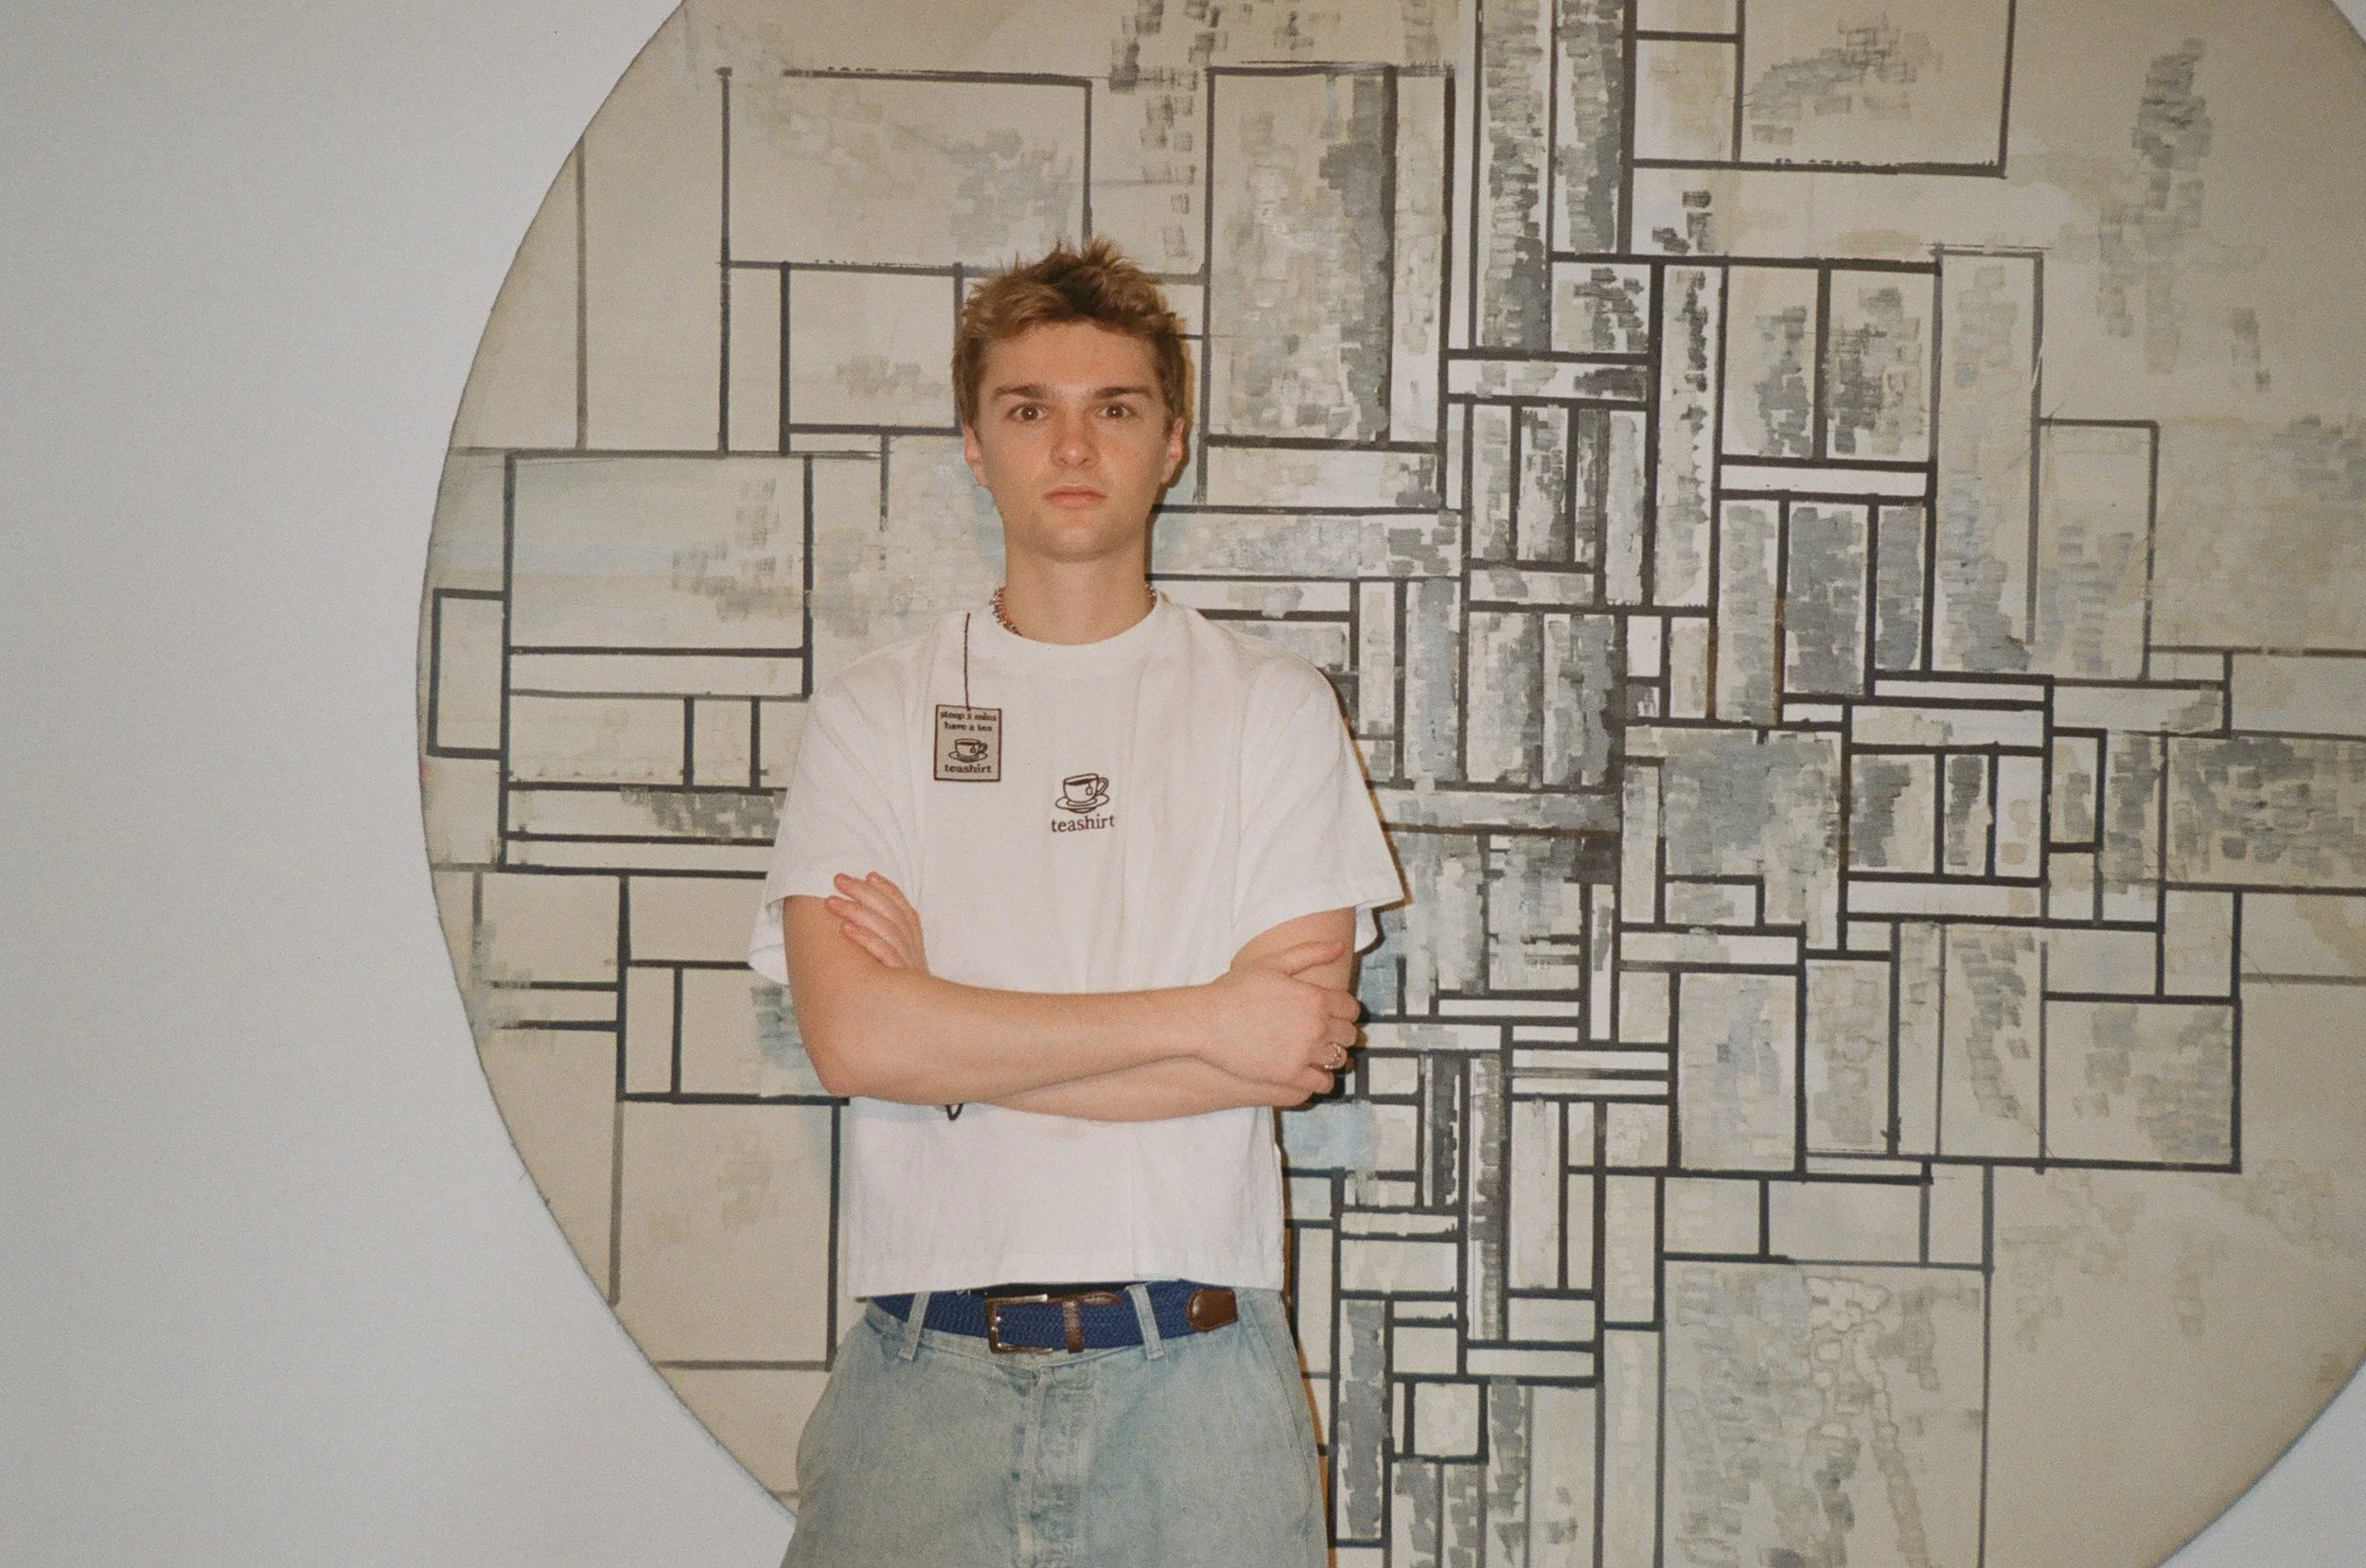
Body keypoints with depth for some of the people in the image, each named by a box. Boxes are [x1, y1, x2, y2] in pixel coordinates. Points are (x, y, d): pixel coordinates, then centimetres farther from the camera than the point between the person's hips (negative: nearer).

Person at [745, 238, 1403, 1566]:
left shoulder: (1270, 704, 6)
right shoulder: (873, 712, 6)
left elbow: (1296, 1044, -5)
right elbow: (853, 1036, -8)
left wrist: (955, 1032, -7)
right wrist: (1200, 1020, -9)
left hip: (1194, 1369, 0)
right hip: (930, 1368, 0)